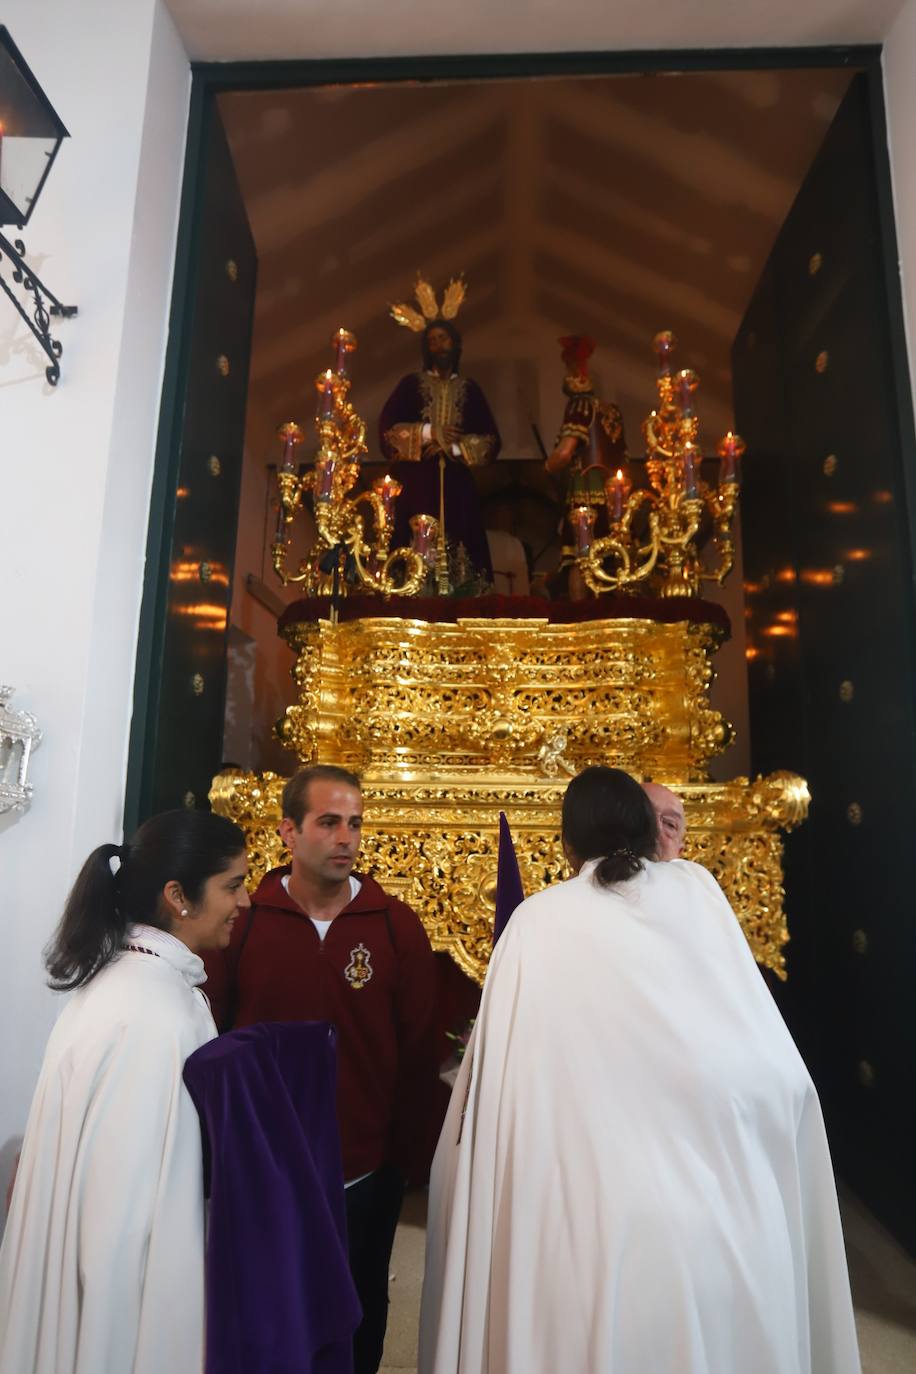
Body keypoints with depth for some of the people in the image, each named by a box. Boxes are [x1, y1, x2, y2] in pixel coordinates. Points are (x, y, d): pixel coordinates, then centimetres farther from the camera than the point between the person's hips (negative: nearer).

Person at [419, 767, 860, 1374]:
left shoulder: (540, 920, -10)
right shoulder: (697, 890, -4)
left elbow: (503, 1086, -9)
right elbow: (775, 1069, 0)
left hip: (597, 1223, -2)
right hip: (725, 1209, 2)